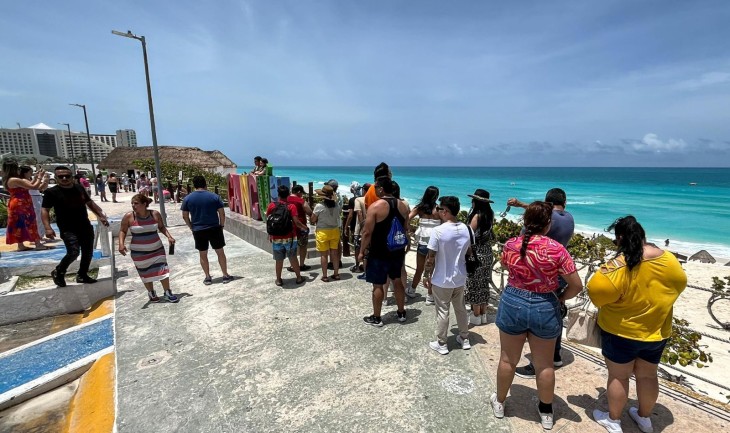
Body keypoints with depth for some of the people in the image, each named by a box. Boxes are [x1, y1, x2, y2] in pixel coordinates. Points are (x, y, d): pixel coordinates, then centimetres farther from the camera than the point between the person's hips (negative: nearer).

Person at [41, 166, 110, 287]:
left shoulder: (79, 188, 6)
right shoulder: (51, 192, -8)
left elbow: (90, 203, 18)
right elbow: (45, 210, -9)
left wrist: (101, 216, 11)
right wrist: (48, 228, -21)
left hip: (85, 227, 6)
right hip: (68, 229, -5)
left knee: (88, 252, 11)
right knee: (73, 252, -19)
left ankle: (82, 275, 28)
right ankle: (58, 273, 9)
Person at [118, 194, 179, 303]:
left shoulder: (155, 214, -7)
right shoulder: (129, 216, -11)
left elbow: (161, 227, 8)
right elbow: (123, 231, 0)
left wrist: (169, 236, -5)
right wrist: (121, 244, -15)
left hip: (157, 249, 1)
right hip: (139, 252, -1)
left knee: (162, 270, 0)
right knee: (146, 273, 11)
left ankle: (167, 293, 15)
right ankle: (151, 293, 32)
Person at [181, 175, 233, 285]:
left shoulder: (187, 198, -1)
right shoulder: (214, 196, -5)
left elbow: (185, 216, 2)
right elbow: (222, 213, -5)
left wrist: (192, 227, 14)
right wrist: (222, 225, 7)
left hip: (198, 230, 1)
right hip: (214, 228, -1)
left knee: (202, 254, 14)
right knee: (220, 252, 10)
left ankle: (208, 277, 21)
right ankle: (226, 276, 15)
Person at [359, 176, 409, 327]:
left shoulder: (375, 206, -16)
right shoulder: (402, 205, 4)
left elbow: (367, 232, -17)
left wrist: (362, 251, -6)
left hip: (379, 253, -6)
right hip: (397, 251, 6)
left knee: (378, 285, 6)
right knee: (398, 281, 19)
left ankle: (376, 318, 19)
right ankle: (401, 313, 31)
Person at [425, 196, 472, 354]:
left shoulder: (438, 231, -22)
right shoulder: (465, 228, -4)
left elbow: (431, 258, -17)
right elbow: (469, 252, 9)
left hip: (442, 280, -5)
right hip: (460, 278, 6)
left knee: (442, 312, 8)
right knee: (461, 308, 21)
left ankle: (441, 344, 22)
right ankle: (464, 339, 36)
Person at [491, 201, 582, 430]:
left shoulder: (510, 245, -9)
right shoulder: (556, 249, -16)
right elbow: (576, 285, -10)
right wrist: (560, 299, 7)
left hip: (513, 303, 2)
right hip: (544, 308, -1)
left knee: (508, 359, 18)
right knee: (544, 364, 18)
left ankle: (499, 403, 37)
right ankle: (546, 412, 38)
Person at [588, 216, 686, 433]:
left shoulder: (620, 265, -27)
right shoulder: (669, 259, -7)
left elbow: (596, 290, -32)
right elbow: (680, 283, 10)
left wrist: (611, 301, -9)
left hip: (622, 331, -6)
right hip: (657, 332, 6)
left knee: (618, 376, 12)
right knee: (648, 375, 22)